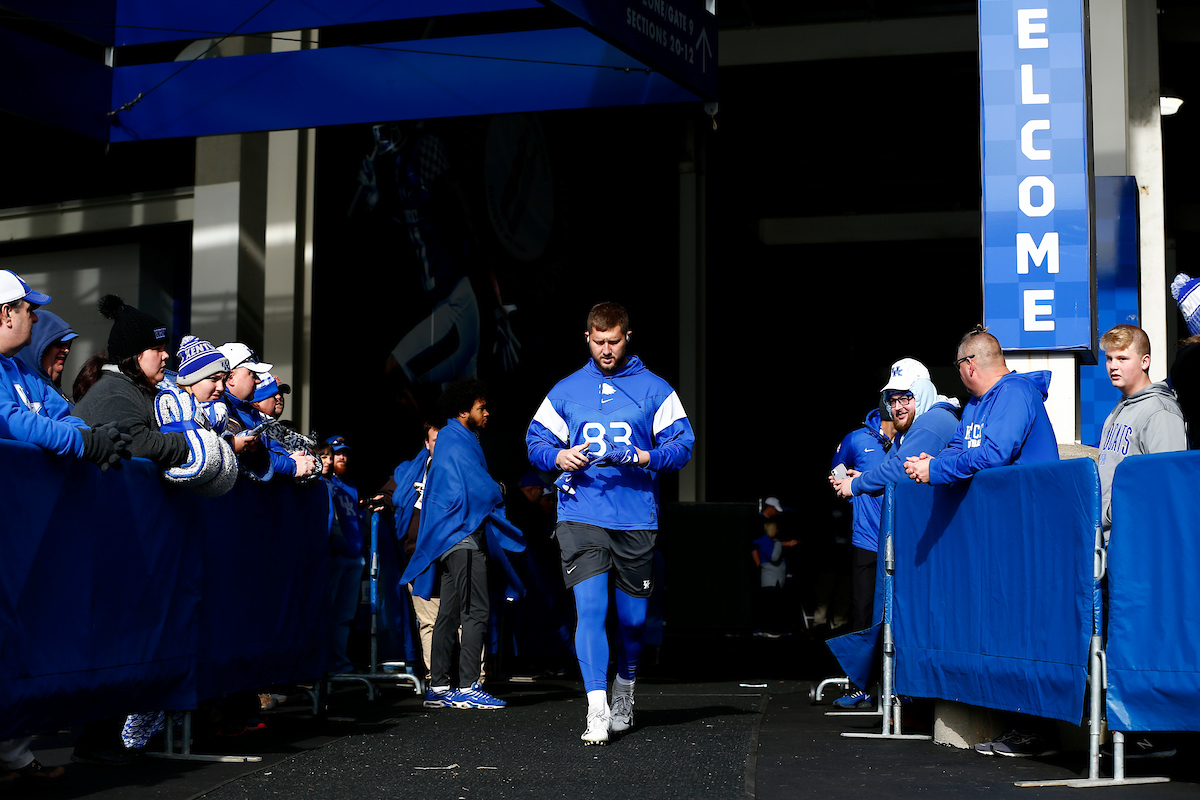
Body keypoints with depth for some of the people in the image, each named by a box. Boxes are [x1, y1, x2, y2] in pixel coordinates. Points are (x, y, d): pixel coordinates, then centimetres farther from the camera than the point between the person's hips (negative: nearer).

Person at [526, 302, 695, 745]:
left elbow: (682, 444, 2)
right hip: (580, 518, 0)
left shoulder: (654, 390, 5)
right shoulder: (565, 391, 10)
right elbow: (535, 440, 13)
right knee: (589, 608, -13)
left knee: (633, 614, 9)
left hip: (636, 520, 0)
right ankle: (596, 711, -14)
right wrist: (559, 457, -9)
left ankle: (624, 689, 36)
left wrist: (646, 457, -16)